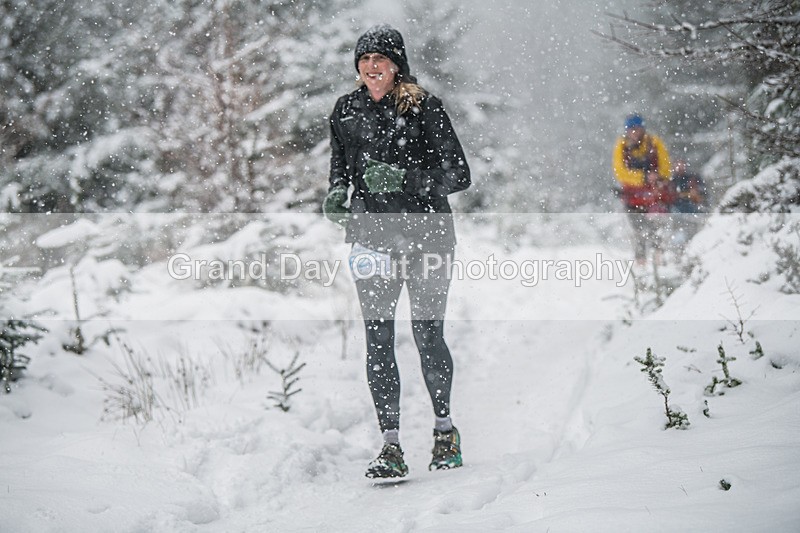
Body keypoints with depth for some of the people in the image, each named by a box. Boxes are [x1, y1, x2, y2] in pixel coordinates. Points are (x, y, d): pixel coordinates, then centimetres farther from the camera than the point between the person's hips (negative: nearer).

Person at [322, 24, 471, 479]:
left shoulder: (424, 107, -4)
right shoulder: (346, 111, 10)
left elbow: (458, 175, -7)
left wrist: (402, 177, -20)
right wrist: (337, 194, 2)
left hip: (426, 234, -3)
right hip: (373, 236, 3)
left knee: (427, 334, -2)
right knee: (378, 339, -5)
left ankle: (444, 428, 21)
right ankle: (391, 446, -2)